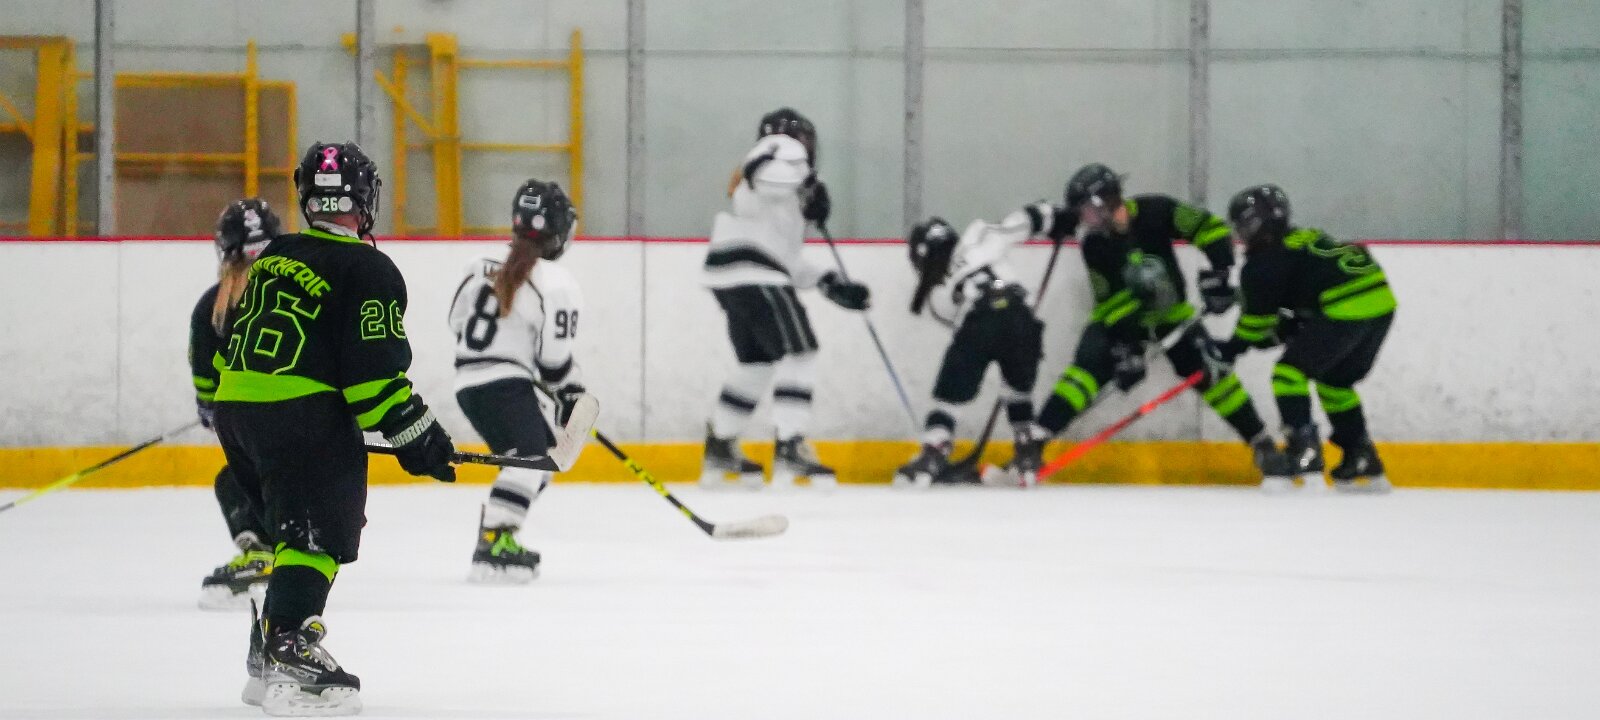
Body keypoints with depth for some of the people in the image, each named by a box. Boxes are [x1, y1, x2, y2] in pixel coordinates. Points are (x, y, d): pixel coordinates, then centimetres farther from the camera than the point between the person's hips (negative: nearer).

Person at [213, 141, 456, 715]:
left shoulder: (273, 259, 17)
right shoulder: (368, 270, -6)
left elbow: (233, 343, 22)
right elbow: (374, 370, -13)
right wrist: (414, 436, -6)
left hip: (235, 410, 8)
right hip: (302, 416, -8)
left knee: (292, 530, 20)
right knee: (319, 532, -10)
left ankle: (268, 654, 22)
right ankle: (288, 649, -27)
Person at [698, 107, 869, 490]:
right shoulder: (783, 149, 2)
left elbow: (783, 258, 28)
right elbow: (771, 170, -25)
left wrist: (830, 284, 21)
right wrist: (813, 191, -11)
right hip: (752, 275, -10)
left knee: (758, 364, 20)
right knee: (799, 351, -12)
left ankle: (720, 449, 26)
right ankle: (790, 449, -18)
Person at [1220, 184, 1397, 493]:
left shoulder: (1267, 259, 0)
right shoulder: (1305, 238, 27)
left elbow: (1259, 313, 3)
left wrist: (1231, 349, 15)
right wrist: (1281, 331, 25)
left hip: (1346, 312, -9)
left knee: (1291, 371, -3)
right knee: (1335, 380, 23)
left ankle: (1303, 451, -13)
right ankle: (1363, 463, 24)